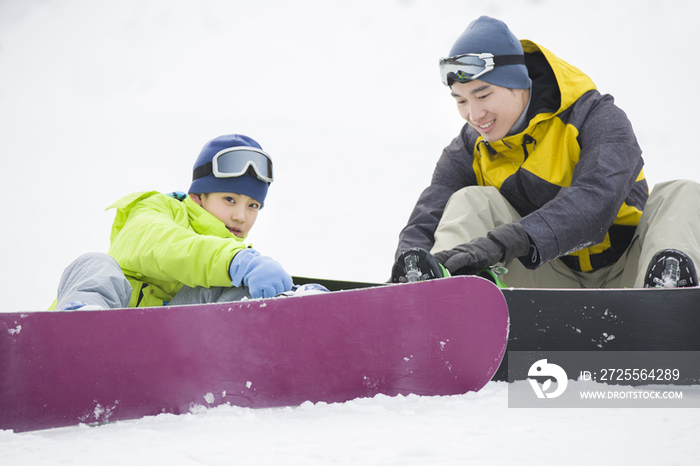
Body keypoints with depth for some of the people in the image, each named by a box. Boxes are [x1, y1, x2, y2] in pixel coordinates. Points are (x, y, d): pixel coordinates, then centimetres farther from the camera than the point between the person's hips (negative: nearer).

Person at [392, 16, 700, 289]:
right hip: (552, 285, 3)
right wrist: (412, 257, -38)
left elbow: (595, 200, -33)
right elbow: (426, 220, -11)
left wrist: (504, 242, -49)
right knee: (471, 201, -16)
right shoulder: (471, 151, 1)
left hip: (624, 279, -2)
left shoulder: (598, 120, -14)